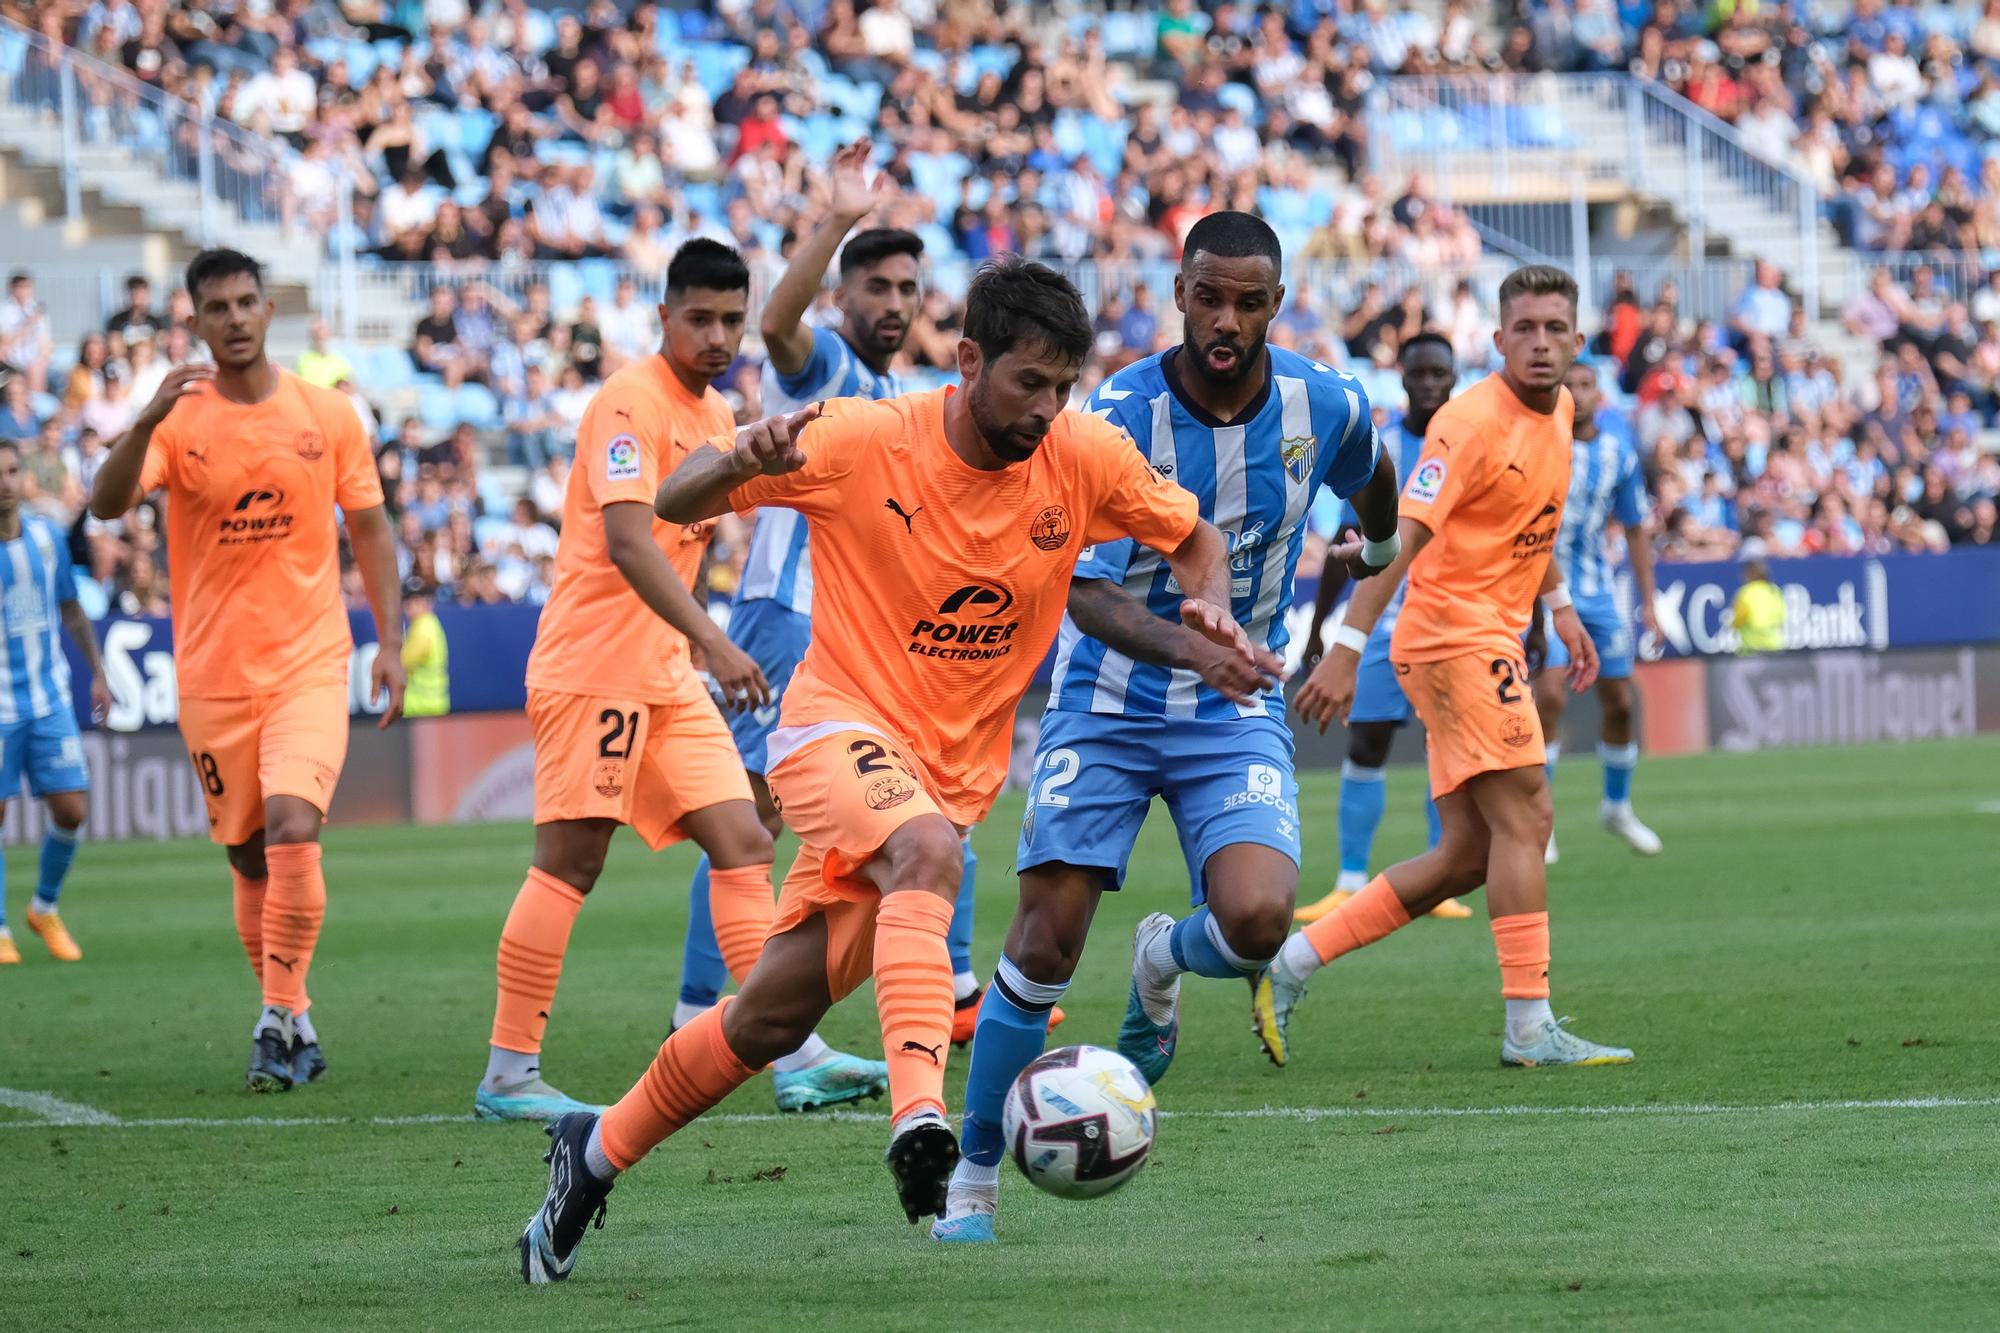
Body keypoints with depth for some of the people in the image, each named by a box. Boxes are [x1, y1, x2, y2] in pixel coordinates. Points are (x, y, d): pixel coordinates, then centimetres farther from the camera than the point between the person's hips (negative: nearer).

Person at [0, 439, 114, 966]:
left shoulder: (48, 536, 5)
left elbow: (71, 611, 17)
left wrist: (97, 674, 16)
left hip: (50, 699, 4)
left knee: (71, 809, -1)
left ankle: (45, 908, 22)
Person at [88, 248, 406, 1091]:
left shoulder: (328, 415, 2)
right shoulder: (178, 420, -2)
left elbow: (369, 528, 11)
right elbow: (106, 505, -17)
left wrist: (390, 640, 4)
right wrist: (149, 420, -33)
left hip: (310, 664, -1)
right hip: (212, 673, 1)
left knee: (292, 829, -20)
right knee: (250, 861, 6)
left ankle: (277, 1018, -13)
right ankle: (294, 1022, 21)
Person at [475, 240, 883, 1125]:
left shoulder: (716, 414, 15)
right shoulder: (631, 403, -13)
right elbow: (626, 539, -26)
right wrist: (713, 642, -35)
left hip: (668, 672, 9)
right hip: (594, 667, -9)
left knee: (743, 845, 2)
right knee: (570, 863, -7)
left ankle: (796, 1055, 0)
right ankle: (508, 1075, -3)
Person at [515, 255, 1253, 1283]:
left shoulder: (1087, 458, -6)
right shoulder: (862, 442, -14)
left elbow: (1194, 539, 11)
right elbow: (672, 505, -8)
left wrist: (1208, 604, -12)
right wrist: (738, 463, -31)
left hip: (955, 769, 4)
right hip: (841, 726, -4)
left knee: (772, 1016, 5)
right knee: (928, 851, -37)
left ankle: (596, 1151, 26)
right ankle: (918, 1113, -48)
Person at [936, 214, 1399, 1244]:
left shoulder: (1325, 406, -9)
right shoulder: (1122, 413, -18)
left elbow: (1370, 475, 18)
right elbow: (1086, 593, -24)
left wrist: (1376, 552, 38)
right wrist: (1191, 648, -42)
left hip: (1239, 715, 2)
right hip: (1106, 706, -1)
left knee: (1256, 921, -22)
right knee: (1044, 943, -10)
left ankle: (1164, 959, 16)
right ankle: (974, 1176, 7)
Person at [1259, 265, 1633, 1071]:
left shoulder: (1560, 411, 11)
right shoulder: (1473, 421, -16)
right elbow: (1402, 534, -23)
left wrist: (1559, 605, 23)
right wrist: (1348, 649, -29)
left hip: (1492, 636, 9)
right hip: (1456, 634, -9)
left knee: (1470, 856, 8)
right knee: (1523, 816, -13)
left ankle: (1292, 962, 12)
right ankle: (1531, 1027, -13)